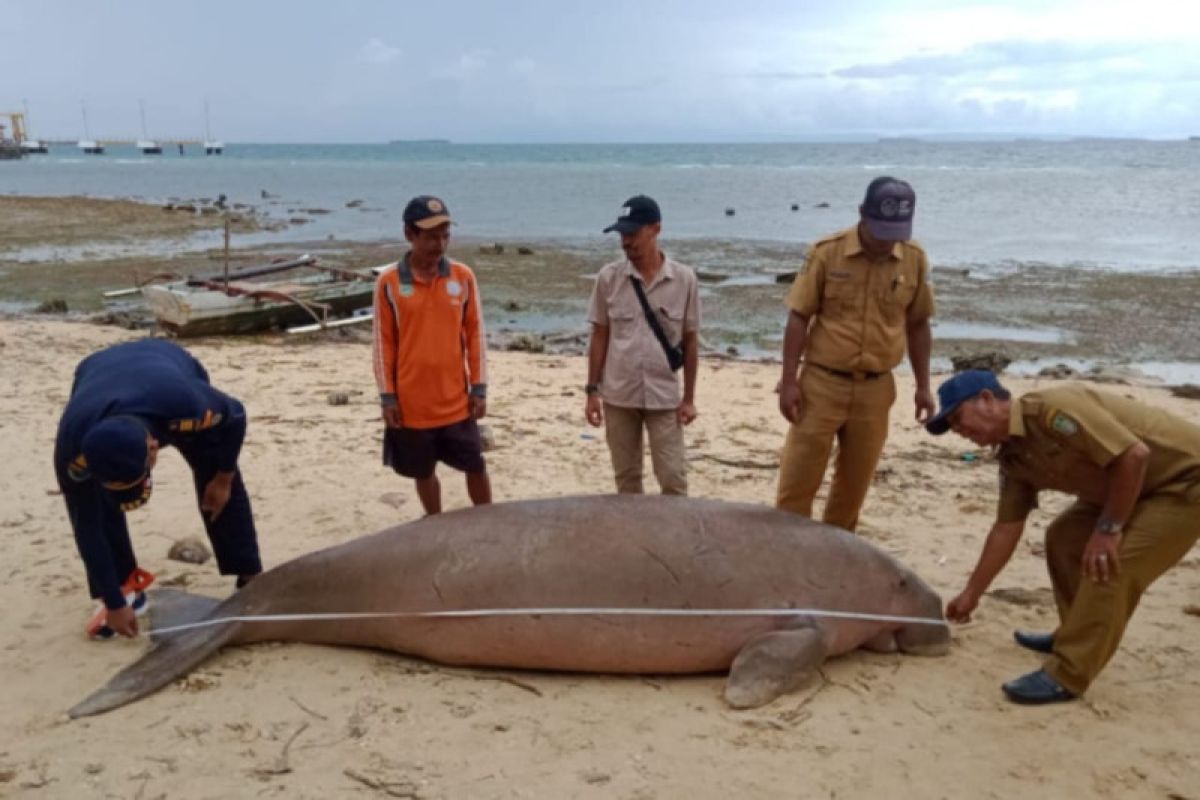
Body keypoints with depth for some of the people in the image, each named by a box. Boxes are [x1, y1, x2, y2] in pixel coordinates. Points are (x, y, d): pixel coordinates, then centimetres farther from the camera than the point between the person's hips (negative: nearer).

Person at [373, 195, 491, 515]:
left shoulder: (463, 276, -2)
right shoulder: (388, 282, -5)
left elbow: (475, 335, 3)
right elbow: (383, 343, -1)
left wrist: (479, 388, 1)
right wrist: (387, 396, -2)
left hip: (456, 401, 1)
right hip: (411, 403, 0)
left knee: (475, 467, 9)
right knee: (423, 473, 14)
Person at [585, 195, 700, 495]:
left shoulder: (684, 279, -5)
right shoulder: (609, 277, -2)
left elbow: (690, 340, 1)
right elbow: (599, 336, 3)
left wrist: (689, 398, 0)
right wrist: (592, 390, 0)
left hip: (664, 397, -1)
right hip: (618, 396, 1)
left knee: (673, 479, 2)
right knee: (626, 479, 12)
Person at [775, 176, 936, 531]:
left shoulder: (915, 259, 0)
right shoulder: (827, 252, -9)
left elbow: (918, 325, 10)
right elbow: (799, 319, -6)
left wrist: (923, 386, 10)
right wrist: (789, 380, -10)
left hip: (876, 388, 3)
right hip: (822, 383, -3)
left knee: (855, 482, 13)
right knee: (797, 479, 0)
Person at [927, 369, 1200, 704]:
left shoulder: (1052, 409, -27)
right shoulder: (1014, 457, 3)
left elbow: (1135, 454, -30)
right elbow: (1006, 529, 8)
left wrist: (1108, 528, -22)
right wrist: (970, 594, 11)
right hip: (1136, 485, 10)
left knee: (1108, 567, -18)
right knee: (1064, 537, 13)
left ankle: (1065, 676, -9)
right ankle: (1076, 635, 28)